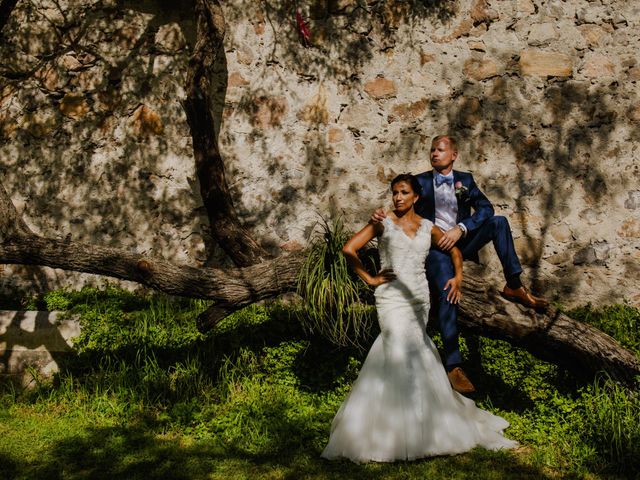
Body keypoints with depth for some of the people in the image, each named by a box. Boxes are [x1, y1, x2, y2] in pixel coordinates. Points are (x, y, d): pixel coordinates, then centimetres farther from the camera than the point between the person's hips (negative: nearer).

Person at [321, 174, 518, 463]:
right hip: (392, 297, -4)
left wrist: (458, 277, 7)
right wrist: (369, 279, -7)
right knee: (407, 355, -14)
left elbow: (454, 251, 22)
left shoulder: (428, 227, 9)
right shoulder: (383, 223, -2)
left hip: (419, 298, 4)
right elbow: (349, 249, -6)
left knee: (393, 352, 8)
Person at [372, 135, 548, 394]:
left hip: (461, 242, 3)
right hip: (435, 247, -3)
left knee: (499, 222, -19)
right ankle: (454, 367, -19)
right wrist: (381, 216, -18)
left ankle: (514, 286, -16)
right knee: (447, 295, -23)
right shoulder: (420, 182, 8)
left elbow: (485, 208, -1)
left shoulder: (465, 179, 12)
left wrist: (460, 229, -17)